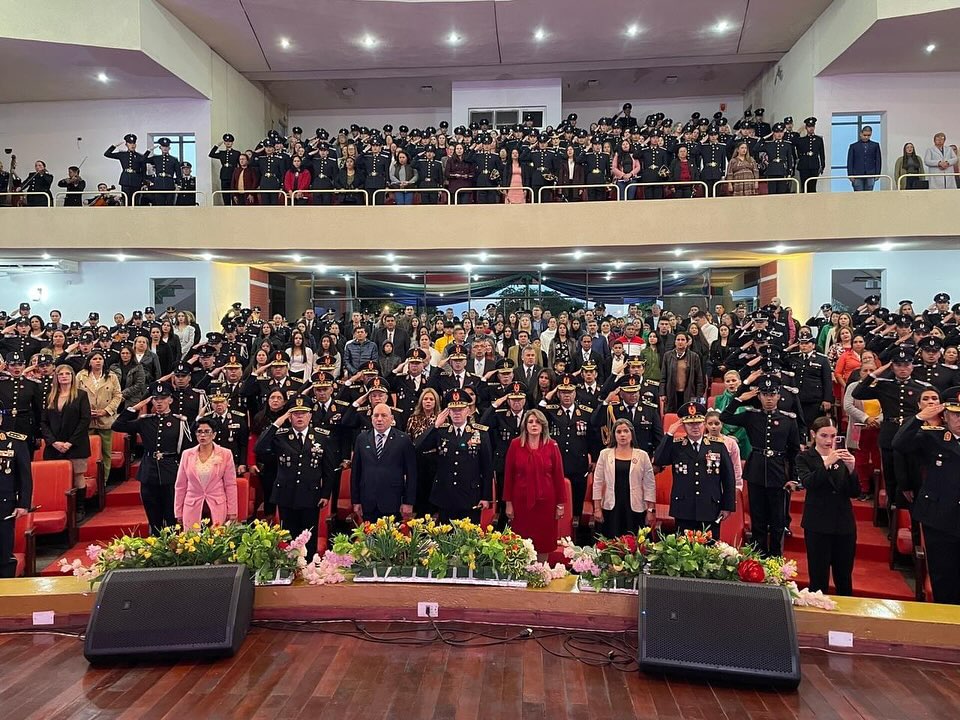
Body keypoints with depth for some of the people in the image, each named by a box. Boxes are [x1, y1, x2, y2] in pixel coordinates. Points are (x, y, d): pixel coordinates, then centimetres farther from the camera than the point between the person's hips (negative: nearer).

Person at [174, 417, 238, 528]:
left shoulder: (225, 454, 0)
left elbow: (230, 485, 1)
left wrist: (232, 512, 0)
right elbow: (180, 485, 9)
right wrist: (178, 513, 8)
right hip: (192, 509, 2)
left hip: (217, 509, -1)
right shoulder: (187, 454, 5)